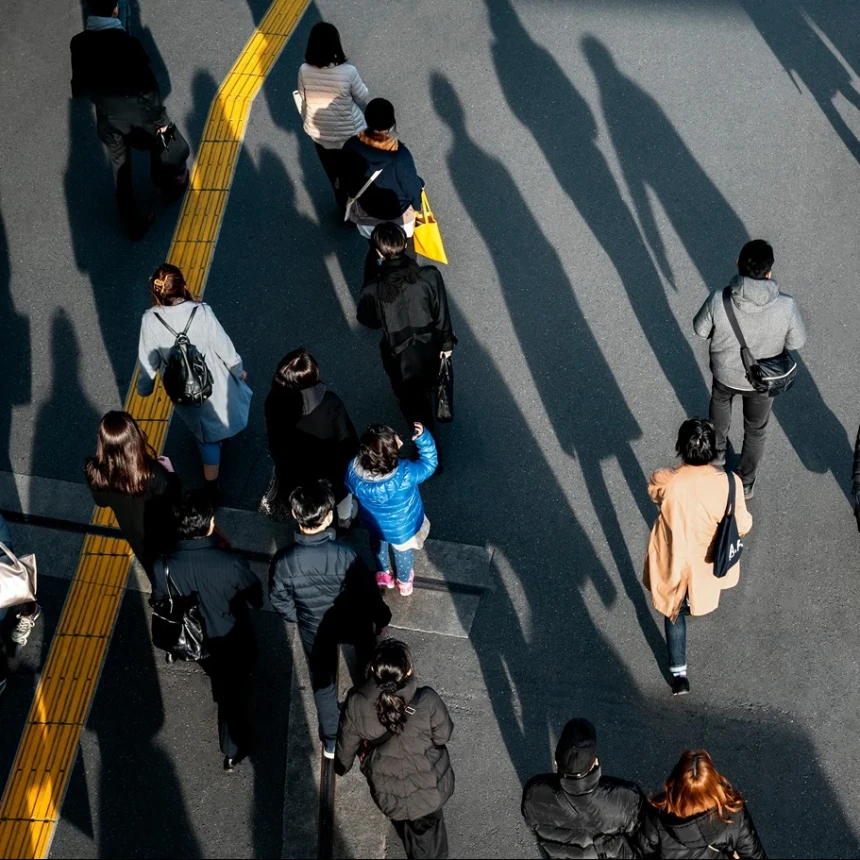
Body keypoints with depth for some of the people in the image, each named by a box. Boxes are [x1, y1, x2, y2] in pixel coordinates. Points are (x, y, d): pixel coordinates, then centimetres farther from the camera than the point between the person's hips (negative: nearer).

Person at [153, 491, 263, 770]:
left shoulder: (164, 566, -28)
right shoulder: (231, 563, -36)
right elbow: (256, 599, -17)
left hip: (195, 641, 3)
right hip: (234, 640, -3)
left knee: (219, 678, 36)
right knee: (236, 691, 23)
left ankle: (221, 691, 66)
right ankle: (233, 751, 40)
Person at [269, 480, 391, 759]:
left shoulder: (284, 561, -30)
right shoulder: (346, 554, -36)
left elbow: (281, 603, -12)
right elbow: (367, 592, -19)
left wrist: (299, 618, 10)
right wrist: (382, 617, 2)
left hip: (313, 628, 1)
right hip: (352, 623, -1)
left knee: (322, 681, 26)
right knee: (368, 659, 34)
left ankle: (331, 742, 45)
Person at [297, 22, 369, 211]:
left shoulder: (304, 71, -19)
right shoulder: (348, 72, -29)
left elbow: (303, 100, -3)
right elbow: (363, 98, -12)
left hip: (320, 133, 3)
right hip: (349, 133, -3)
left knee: (334, 173, 26)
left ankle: (344, 207, 47)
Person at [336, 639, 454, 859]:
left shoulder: (357, 705, -27)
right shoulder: (428, 702, -33)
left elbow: (346, 744, -7)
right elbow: (443, 736, -13)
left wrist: (341, 766, 16)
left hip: (388, 796, 1)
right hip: (431, 789, -1)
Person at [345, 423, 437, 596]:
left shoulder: (354, 470, -34)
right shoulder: (405, 474, -43)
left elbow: (349, 488, -9)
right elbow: (429, 464, -22)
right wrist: (422, 437, -27)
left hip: (373, 524, 2)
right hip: (402, 529, -2)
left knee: (377, 544, 37)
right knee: (403, 552, 32)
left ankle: (382, 574, 64)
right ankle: (404, 581, 60)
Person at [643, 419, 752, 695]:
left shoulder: (664, 481, -32)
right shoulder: (728, 483, -30)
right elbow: (742, 526, -15)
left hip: (672, 560, -2)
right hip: (707, 560, 2)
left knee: (674, 611, 22)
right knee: (696, 594, 38)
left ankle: (679, 674, 29)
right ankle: (695, 606, 72)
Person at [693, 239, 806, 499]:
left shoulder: (718, 301, -33)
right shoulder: (785, 306, -33)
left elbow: (700, 329, -13)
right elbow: (797, 341, -14)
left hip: (725, 372, 1)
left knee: (720, 403, 36)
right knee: (756, 430, 26)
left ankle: (718, 449, 61)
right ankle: (746, 483, 45)